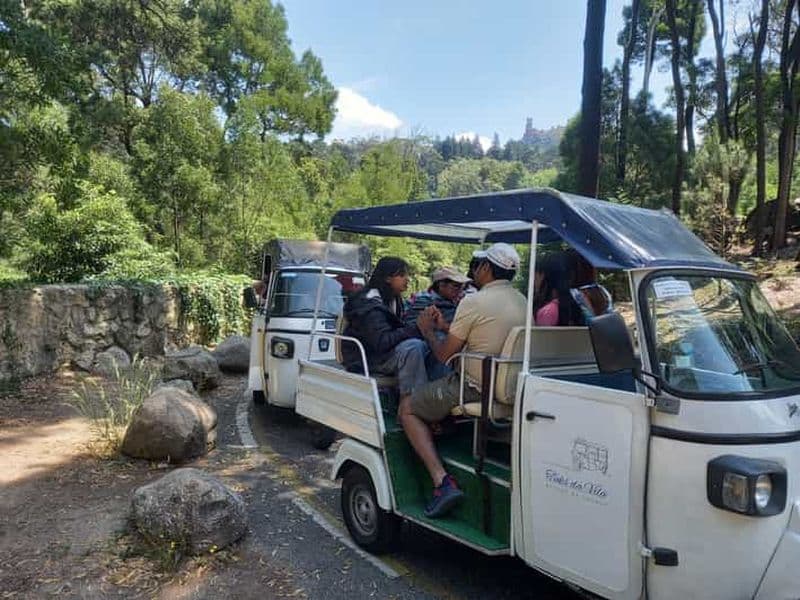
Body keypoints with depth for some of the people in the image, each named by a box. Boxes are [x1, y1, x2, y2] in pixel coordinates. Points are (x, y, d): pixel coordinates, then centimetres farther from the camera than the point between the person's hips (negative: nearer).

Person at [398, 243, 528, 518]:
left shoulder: (474, 302, -15)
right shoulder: (522, 302, 10)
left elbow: (444, 354, -10)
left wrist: (428, 329, 9)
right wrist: (443, 325, 22)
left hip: (477, 390, -9)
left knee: (407, 408, 8)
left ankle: (443, 481, -5)